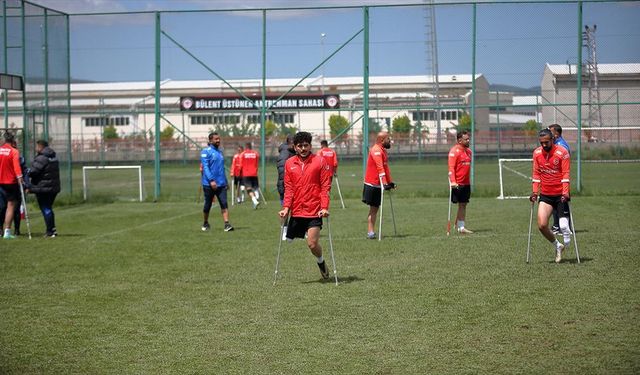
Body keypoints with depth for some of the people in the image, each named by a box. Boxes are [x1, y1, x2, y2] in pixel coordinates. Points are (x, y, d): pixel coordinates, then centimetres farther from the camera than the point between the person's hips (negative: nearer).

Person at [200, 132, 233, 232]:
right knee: (208, 205, 6)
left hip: (221, 184, 5)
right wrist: (211, 180, -23)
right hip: (209, 184, -5)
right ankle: (205, 223, 26)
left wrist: (225, 182, 18)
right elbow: (205, 167, -14)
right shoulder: (206, 151, -5)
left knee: (224, 204, -9)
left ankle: (227, 224, -16)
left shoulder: (220, 152, 16)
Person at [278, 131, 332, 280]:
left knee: (312, 244, -12)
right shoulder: (289, 163, 8)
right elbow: (288, 188, 8)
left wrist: (324, 207, -13)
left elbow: (325, 187, -3)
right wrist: (286, 208, -2)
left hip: (314, 211, -4)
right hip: (296, 212, 4)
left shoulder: (319, 162, -1)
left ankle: (321, 262, 18)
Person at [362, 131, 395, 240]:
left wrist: (390, 182, 27)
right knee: (373, 208, -9)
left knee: (375, 208, 8)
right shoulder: (376, 150, -14)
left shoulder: (383, 150, 17)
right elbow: (380, 167, -24)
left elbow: (386, 167, 26)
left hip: (378, 185, 9)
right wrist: (384, 183, -32)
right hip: (372, 184, -9)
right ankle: (370, 232, -8)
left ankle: (371, 232, 9)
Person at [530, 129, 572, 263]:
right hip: (545, 195, 4)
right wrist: (535, 191, 1)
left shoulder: (562, 152, -9)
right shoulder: (537, 153, 4)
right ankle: (557, 246, 16)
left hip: (560, 195, -4)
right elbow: (536, 173, 9)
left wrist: (565, 192, -21)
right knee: (541, 225, -7)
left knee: (563, 227, -10)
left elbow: (566, 174, -12)